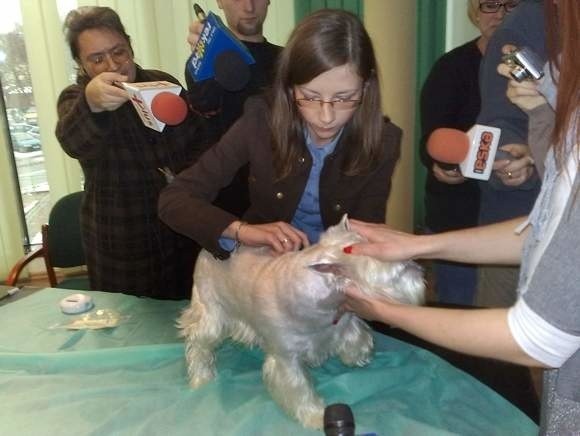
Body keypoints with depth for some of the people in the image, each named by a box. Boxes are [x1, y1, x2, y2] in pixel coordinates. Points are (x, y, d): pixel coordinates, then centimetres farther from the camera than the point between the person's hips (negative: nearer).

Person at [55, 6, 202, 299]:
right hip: (123, 244, -2)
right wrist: (91, 104, -49)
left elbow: (201, 140, 10)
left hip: (184, 229, 3)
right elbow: (73, 143, -29)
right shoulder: (75, 98, -6)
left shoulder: (163, 83, 2)